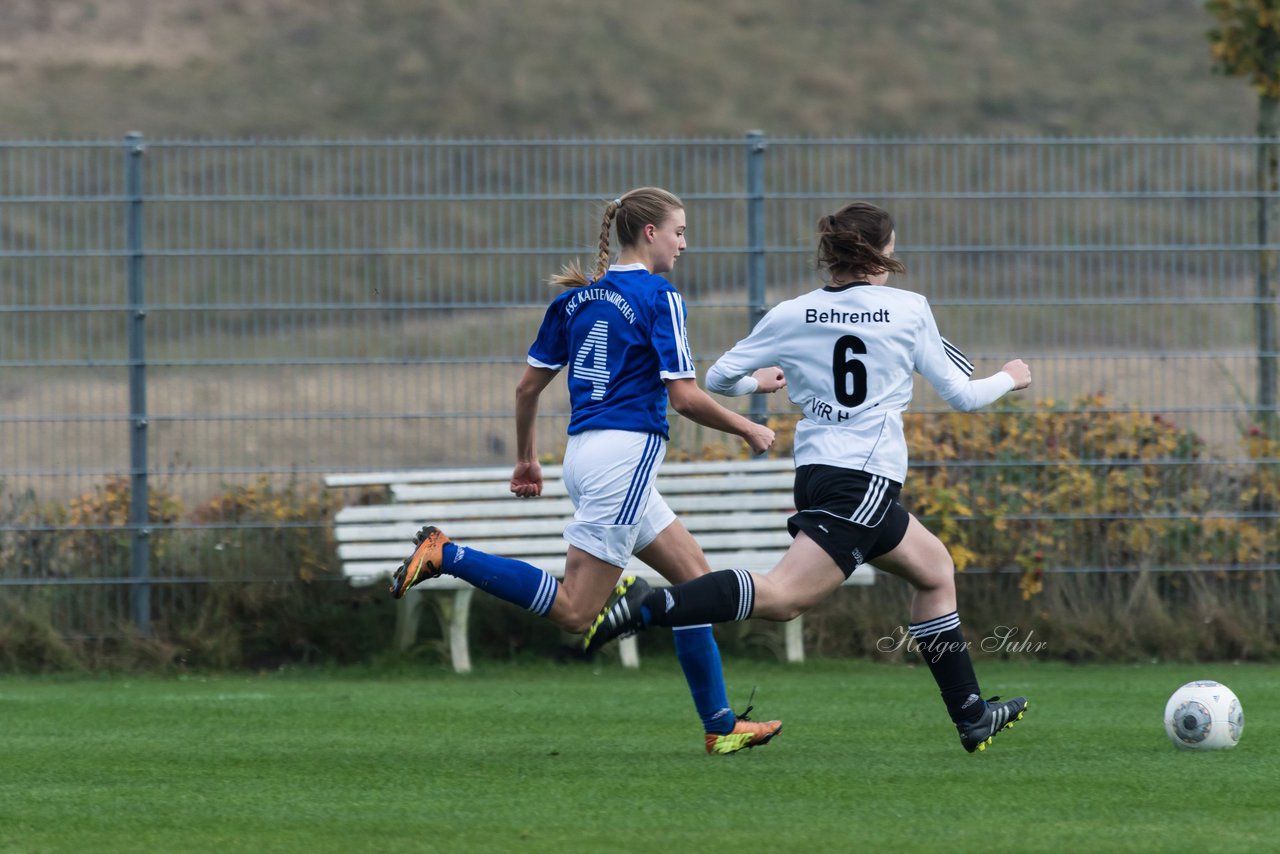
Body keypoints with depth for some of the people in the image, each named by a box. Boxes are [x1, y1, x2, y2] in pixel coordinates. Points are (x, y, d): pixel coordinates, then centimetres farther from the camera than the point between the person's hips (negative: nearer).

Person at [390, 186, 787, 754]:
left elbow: (528, 387, 16)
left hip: (584, 452, 9)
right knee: (574, 612, -10)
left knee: (695, 577, 13)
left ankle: (719, 725, 10)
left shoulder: (576, 297, 14)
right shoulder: (659, 297, -7)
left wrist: (525, 459, 28)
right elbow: (684, 397, -12)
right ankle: (447, 556, -16)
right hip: (625, 452, -9)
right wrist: (747, 430, 3)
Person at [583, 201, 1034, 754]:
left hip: (816, 474, 7)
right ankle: (646, 608, -36)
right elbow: (961, 396, 6)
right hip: (864, 483, -7)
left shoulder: (792, 317, 7)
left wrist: (757, 382, 33)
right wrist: (1009, 379, 27)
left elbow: (719, 379, 10)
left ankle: (972, 716, 28)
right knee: (783, 597, -19)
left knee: (935, 569, 24)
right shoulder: (909, 311, -1)